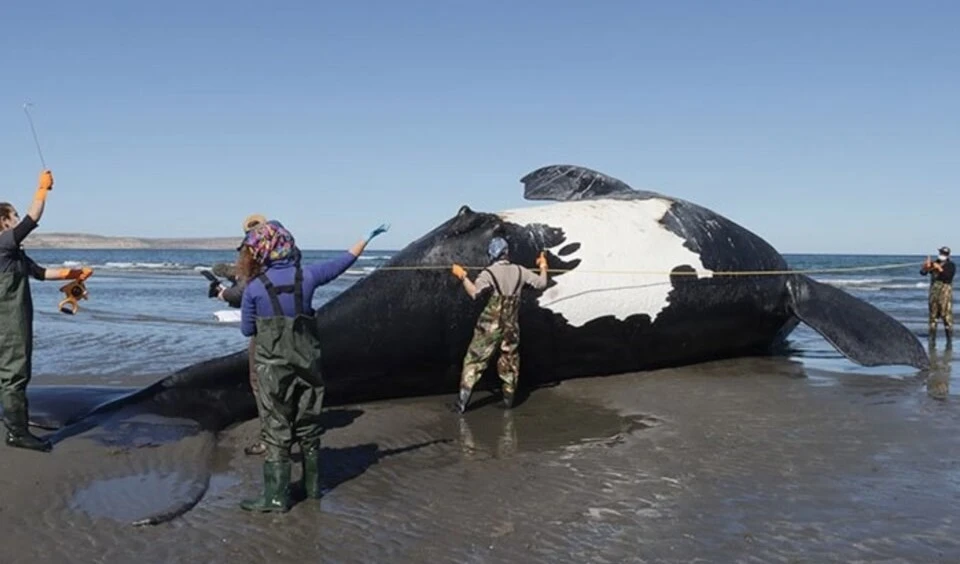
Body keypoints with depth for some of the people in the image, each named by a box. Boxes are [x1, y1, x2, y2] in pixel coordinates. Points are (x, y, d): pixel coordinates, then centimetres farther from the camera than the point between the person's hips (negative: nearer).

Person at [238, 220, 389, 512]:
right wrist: (367, 237, 22)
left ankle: (276, 496, 4)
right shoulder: (306, 275, -3)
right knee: (308, 427, 15)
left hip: (273, 368, -3)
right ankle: (312, 486, 27)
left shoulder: (254, 288, -10)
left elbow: (247, 329, -1)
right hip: (307, 365, 3)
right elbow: (343, 261, 10)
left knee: (277, 432, 3)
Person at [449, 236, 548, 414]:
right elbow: (541, 283, 10)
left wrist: (462, 276, -14)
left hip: (490, 326, -3)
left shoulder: (489, 273, -11)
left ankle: (462, 401, -3)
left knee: (474, 360, 1)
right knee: (510, 360, 19)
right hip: (511, 326, 4)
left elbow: (474, 292, -24)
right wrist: (543, 267, 27)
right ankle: (509, 398, 26)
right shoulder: (519, 271, 1)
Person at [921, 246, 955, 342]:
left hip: (945, 292, -5)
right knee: (933, 315, 9)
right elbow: (922, 273, 1)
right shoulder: (934, 264, 11)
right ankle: (932, 337, 15)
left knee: (947, 315, -9)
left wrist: (940, 269, -26)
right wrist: (925, 267, -19)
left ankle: (949, 338, -7)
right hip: (934, 292, 5)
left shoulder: (951, 265, -1)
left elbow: (948, 276, -17)